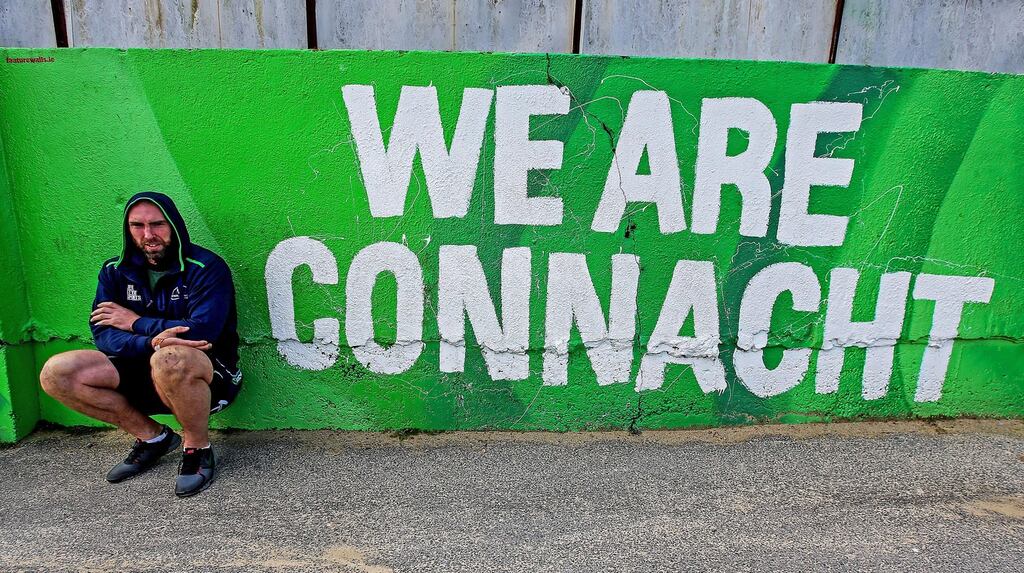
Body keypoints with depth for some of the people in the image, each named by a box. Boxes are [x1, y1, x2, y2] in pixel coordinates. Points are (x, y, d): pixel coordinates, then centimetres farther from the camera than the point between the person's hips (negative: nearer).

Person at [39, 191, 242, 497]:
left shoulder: (206, 267, -12)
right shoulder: (116, 271, 5)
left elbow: (201, 331, -25)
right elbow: (104, 335, -5)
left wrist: (136, 323, -11)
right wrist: (151, 341, -27)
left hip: (208, 377, -6)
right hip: (145, 373, 6)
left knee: (170, 359, -40)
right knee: (56, 373, -11)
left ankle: (198, 449, -12)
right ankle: (152, 437, 4)